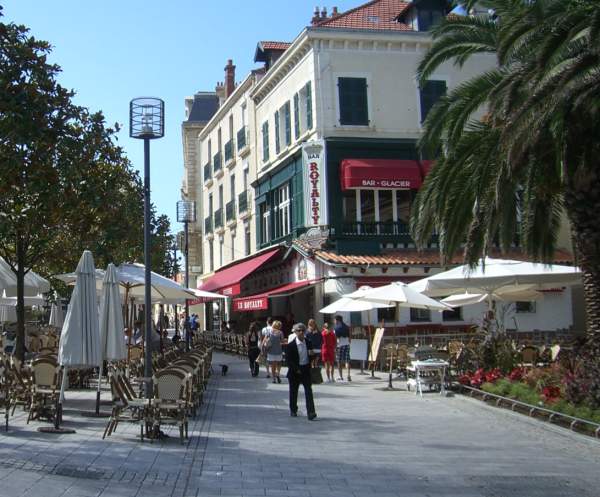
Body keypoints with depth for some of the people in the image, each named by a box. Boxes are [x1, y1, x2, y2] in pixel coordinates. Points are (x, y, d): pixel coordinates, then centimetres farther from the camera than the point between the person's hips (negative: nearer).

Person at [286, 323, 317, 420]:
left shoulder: (308, 343, 4)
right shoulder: (291, 345, -8)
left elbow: (311, 355, 14)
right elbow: (289, 360, -8)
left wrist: (311, 353, -8)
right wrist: (296, 369, -15)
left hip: (306, 369, 2)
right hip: (295, 370, -2)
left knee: (308, 391, -9)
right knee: (293, 392, 11)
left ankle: (311, 412, -14)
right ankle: (293, 410, 30)